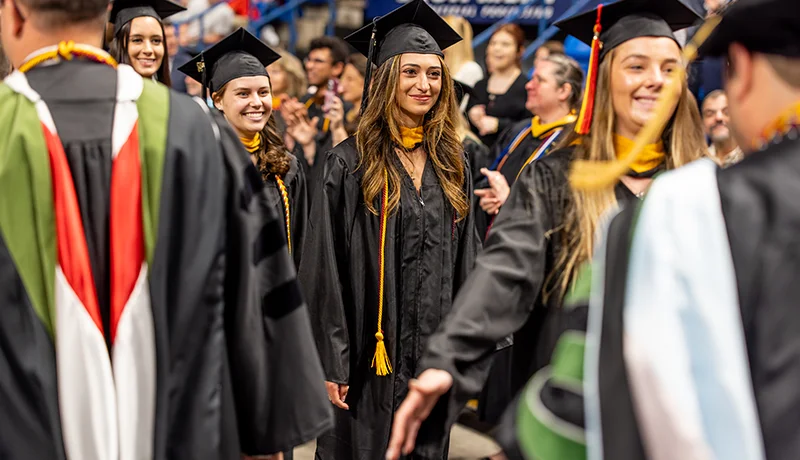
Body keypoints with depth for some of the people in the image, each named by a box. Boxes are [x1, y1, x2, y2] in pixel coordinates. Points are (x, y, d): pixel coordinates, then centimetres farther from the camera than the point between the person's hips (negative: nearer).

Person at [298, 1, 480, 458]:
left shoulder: (452, 165, 8)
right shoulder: (351, 163, -7)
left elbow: (464, 262, 12)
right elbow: (325, 270, -9)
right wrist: (331, 363, -13)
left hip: (435, 354, 4)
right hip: (372, 357, -4)